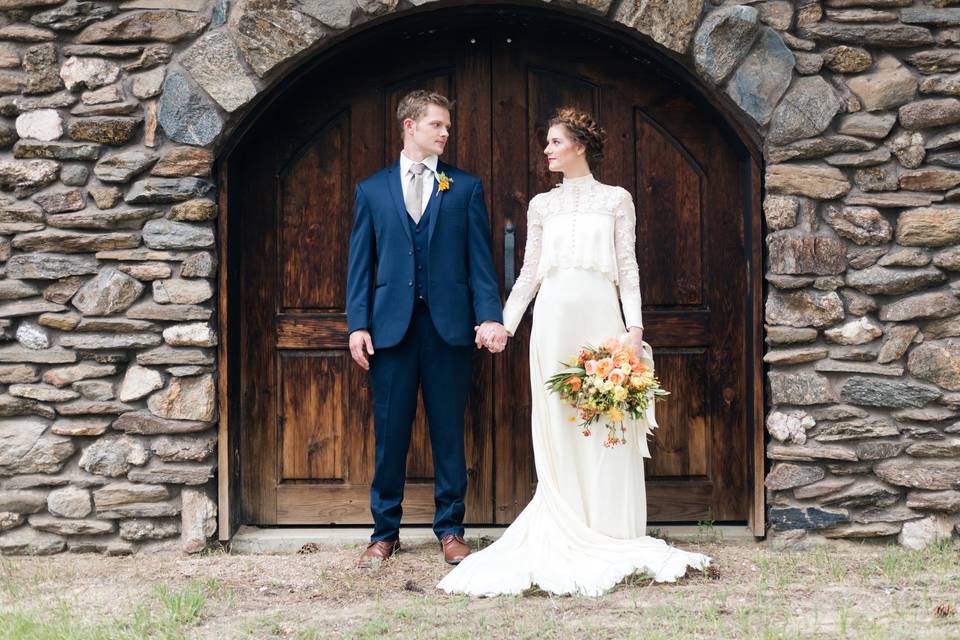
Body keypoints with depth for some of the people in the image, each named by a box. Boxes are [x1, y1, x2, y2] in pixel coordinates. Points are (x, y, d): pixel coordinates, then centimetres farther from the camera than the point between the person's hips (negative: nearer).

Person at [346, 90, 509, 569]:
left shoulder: (465, 188, 10)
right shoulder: (372, 190, 11)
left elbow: (480, 259, 4)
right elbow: (360, 263, 8)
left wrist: (489, 316, -8)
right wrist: (358, 324, -2)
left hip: (449, 325, 0)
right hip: (391, 326, 0)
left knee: (449, 432, 5)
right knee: (390, 434, 4)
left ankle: (450, 529, 15)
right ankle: (385, 532, 15)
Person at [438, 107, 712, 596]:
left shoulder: (616, 200, 8)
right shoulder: (542, 205, 14)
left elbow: (628, 267, 3)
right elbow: (529, 271, 14)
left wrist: (634, 325, -7)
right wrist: (504, 322, 7)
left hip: (600, 314, -2)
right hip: (553, 317, 2)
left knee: (608, 420, -3)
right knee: (557, 423, 1)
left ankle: (611, 535, 5)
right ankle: (566, 536, 6)